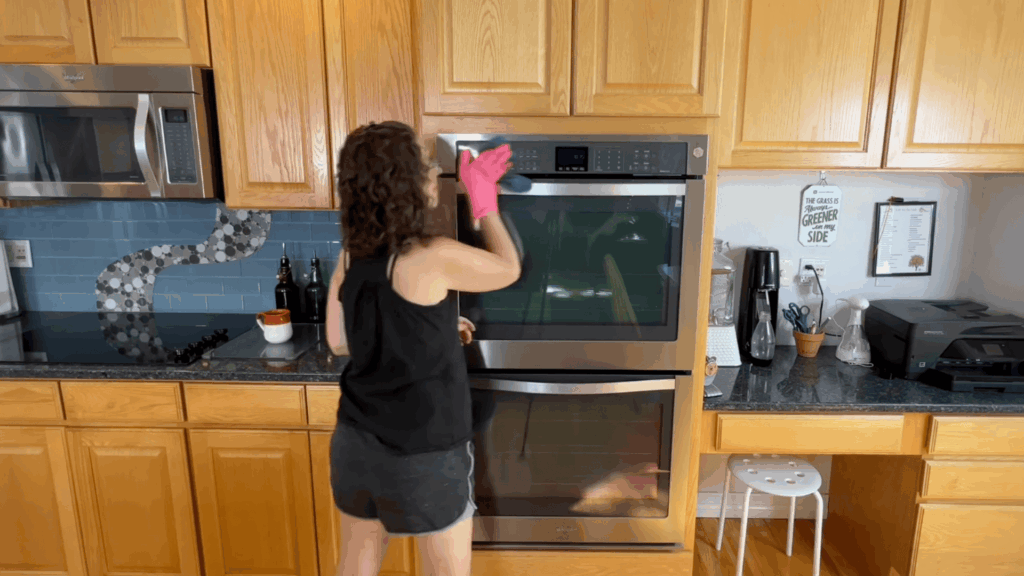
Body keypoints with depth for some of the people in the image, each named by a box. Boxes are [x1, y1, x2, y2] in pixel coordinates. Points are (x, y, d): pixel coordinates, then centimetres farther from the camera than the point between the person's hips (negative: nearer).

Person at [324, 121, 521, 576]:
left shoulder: (351, 257, -3)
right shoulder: (434, 257, -22)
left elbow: (339, 342, 7)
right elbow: (509, 269, -5)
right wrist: (484, 201, 4)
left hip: (356, 441, 6)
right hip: (423, 453, -6)